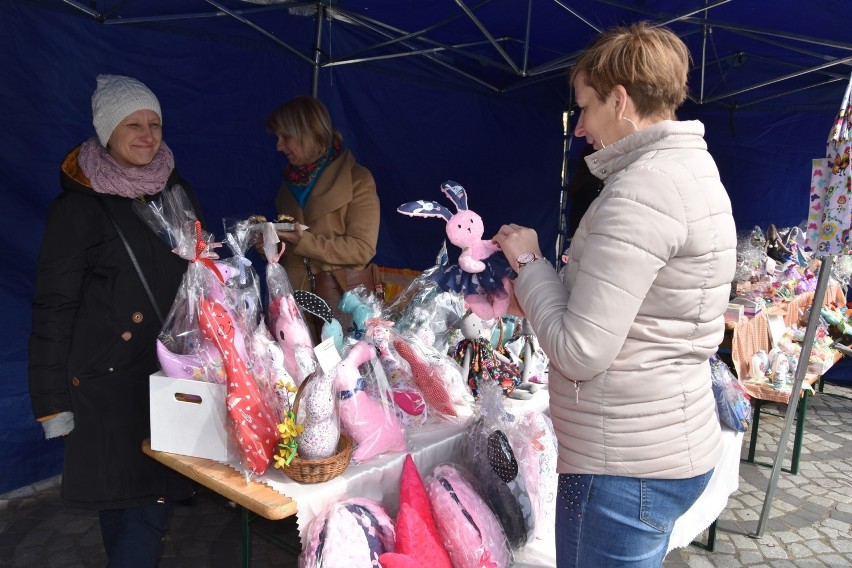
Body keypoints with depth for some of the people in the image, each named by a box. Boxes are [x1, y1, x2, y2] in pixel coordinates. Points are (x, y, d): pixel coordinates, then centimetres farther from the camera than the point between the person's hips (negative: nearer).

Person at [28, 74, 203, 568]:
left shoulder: (177, 191, 7)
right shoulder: (78, 207, -7)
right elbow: (54, 308, -7)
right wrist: (53, 400, -8)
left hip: (173, 370, 4)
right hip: (109, 378, -4)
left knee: (157, 489, 9)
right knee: (120, 492, 4)